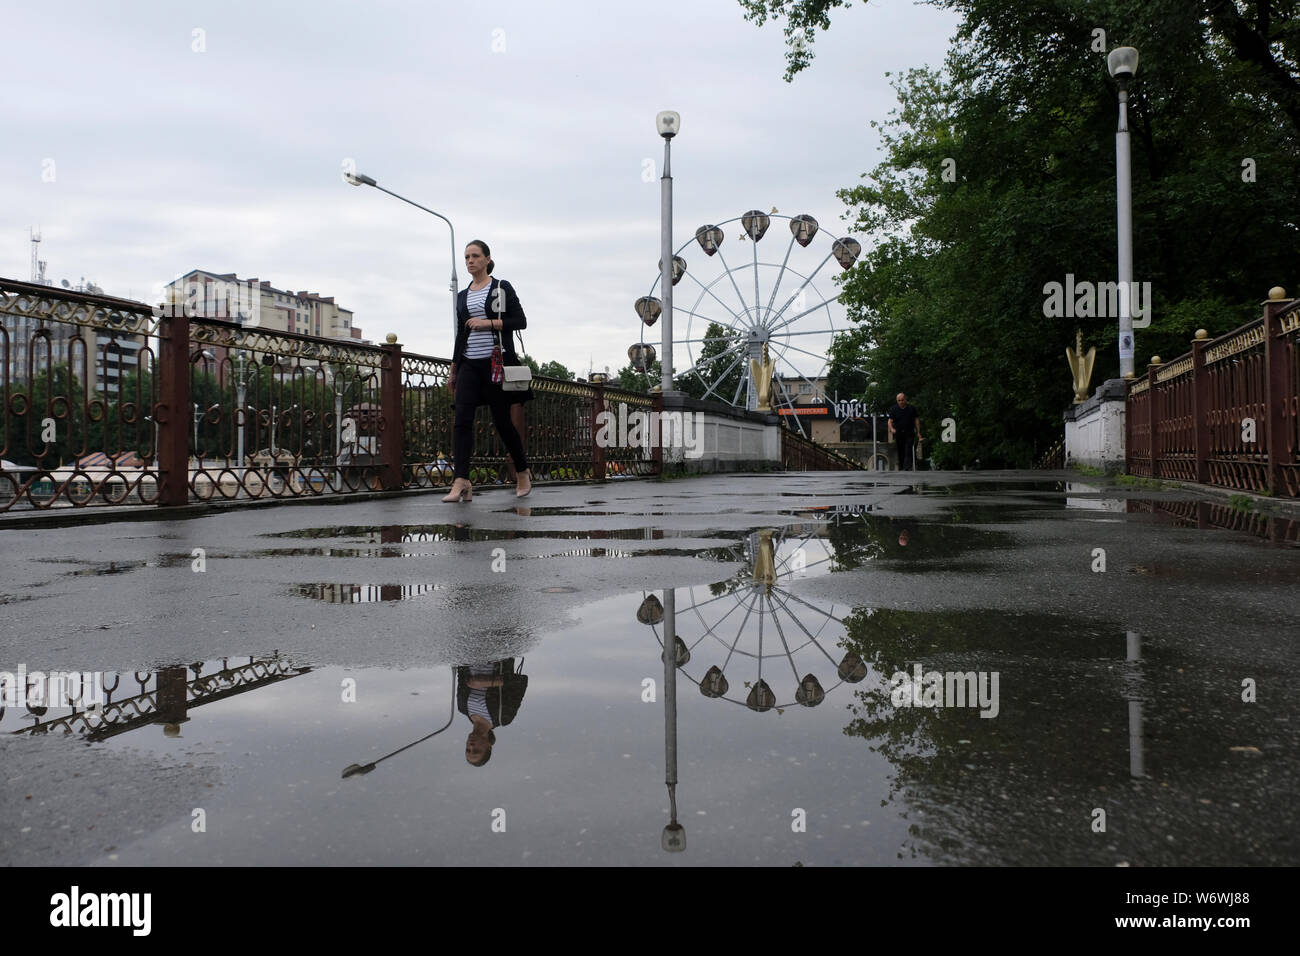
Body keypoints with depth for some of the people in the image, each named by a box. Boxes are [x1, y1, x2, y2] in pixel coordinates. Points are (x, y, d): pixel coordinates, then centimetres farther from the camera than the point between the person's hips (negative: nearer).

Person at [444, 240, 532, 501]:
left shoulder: (501, 288, 2)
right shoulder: (462, 296, 17)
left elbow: (521, 321, -5)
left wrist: (489, 323, -17)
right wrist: (453, 371, 19)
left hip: (496, 362, -4)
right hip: (469, 364, 4)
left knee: (501, 419, 1)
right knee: (462, 419, -11)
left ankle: (523, 473, 22)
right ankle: (461, 483, -18)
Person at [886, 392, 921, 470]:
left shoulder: (912, 408, 5)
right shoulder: (894, 410, 4)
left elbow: (916, 420, 9)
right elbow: (890, 421, 1)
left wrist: (918, 432, 5)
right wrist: (891, 428, -21)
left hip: (909, 434, -2)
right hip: (898, 434, 2)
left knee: (908, 451, -15)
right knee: (900, 452, 8)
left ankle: (907, 467, -23)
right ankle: (901, 468, 18)